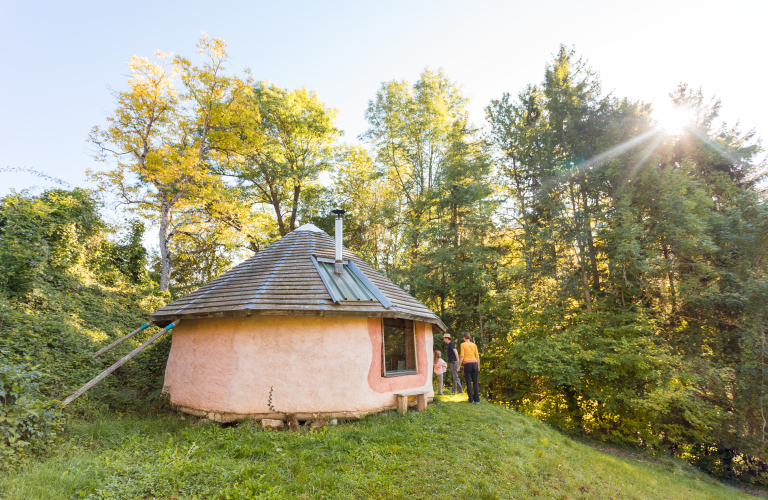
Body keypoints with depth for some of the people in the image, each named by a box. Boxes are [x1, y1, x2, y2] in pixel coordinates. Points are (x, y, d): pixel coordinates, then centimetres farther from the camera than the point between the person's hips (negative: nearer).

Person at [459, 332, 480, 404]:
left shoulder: (463, 344, 0)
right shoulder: (474, 345, 11)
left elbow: (462, 356, -6)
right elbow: (477, 357, 9)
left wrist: (459, 365, -1)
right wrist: (478, 366, 17)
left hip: (467, 364, -3)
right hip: (474, 363, 3)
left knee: (469, 382, 1)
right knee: (475, 382, 4)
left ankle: (471, 400, 1)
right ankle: (477, 400, 2)